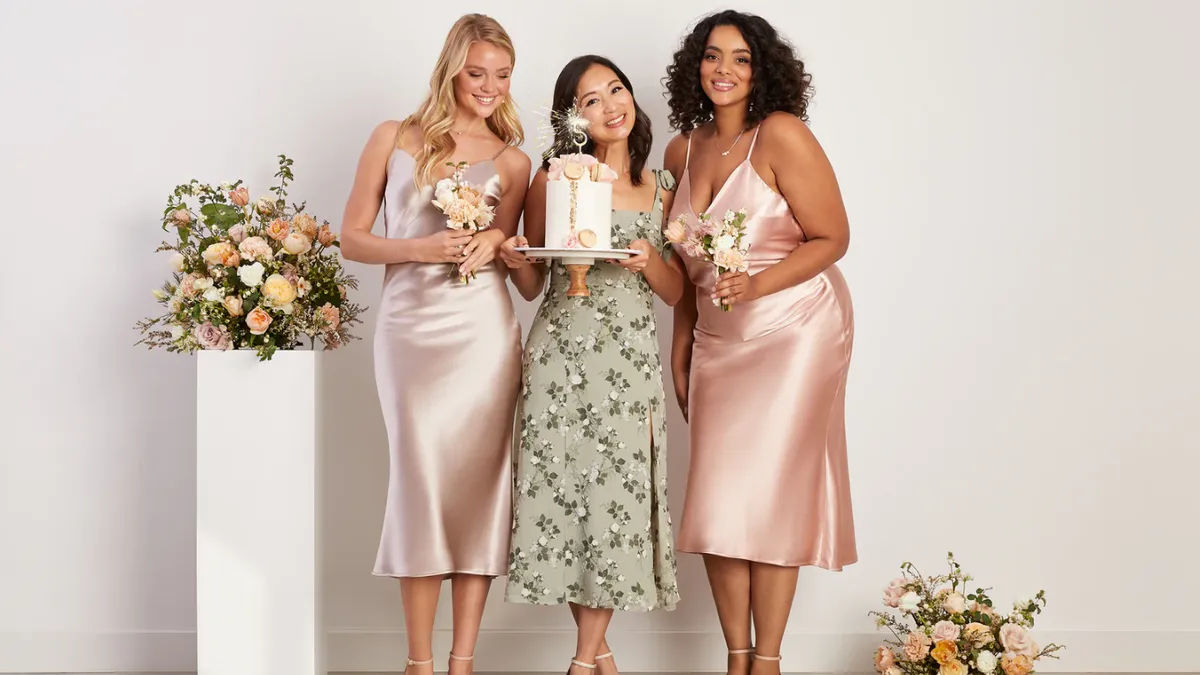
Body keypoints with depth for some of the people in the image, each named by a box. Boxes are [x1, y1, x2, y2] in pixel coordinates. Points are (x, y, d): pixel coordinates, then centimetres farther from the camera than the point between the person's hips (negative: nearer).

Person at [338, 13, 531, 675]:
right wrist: (421, 248, -12)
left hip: (483, 329, 1)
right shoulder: (395, 139, 6)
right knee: (422, 480, -2)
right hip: (409, 326, -1)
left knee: (479, 482, 0)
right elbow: (353, 239, 5)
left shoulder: (512, 161, 10)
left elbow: (507, 254, 12)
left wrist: (494, 243, -11)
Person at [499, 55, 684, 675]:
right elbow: (532, 286, 8)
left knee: (620, 490, -3)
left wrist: (650, 261, -8)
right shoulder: (555, 178, 4)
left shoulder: (660, 190, 10)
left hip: (633, 356, 2)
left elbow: (675, 293, 11)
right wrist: (517, 263, -12)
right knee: (566, 483, -3)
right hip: (563, 350, -1)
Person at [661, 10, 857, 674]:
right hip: (717, 339, 6)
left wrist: (757, 284, -23)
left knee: (770, 492, -6)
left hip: (794, 329, -6)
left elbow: (832, 238, -11)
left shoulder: (781, 135, -12)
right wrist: (681, 347, 14)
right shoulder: (683, 151, 6)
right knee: (717, 499, 1)